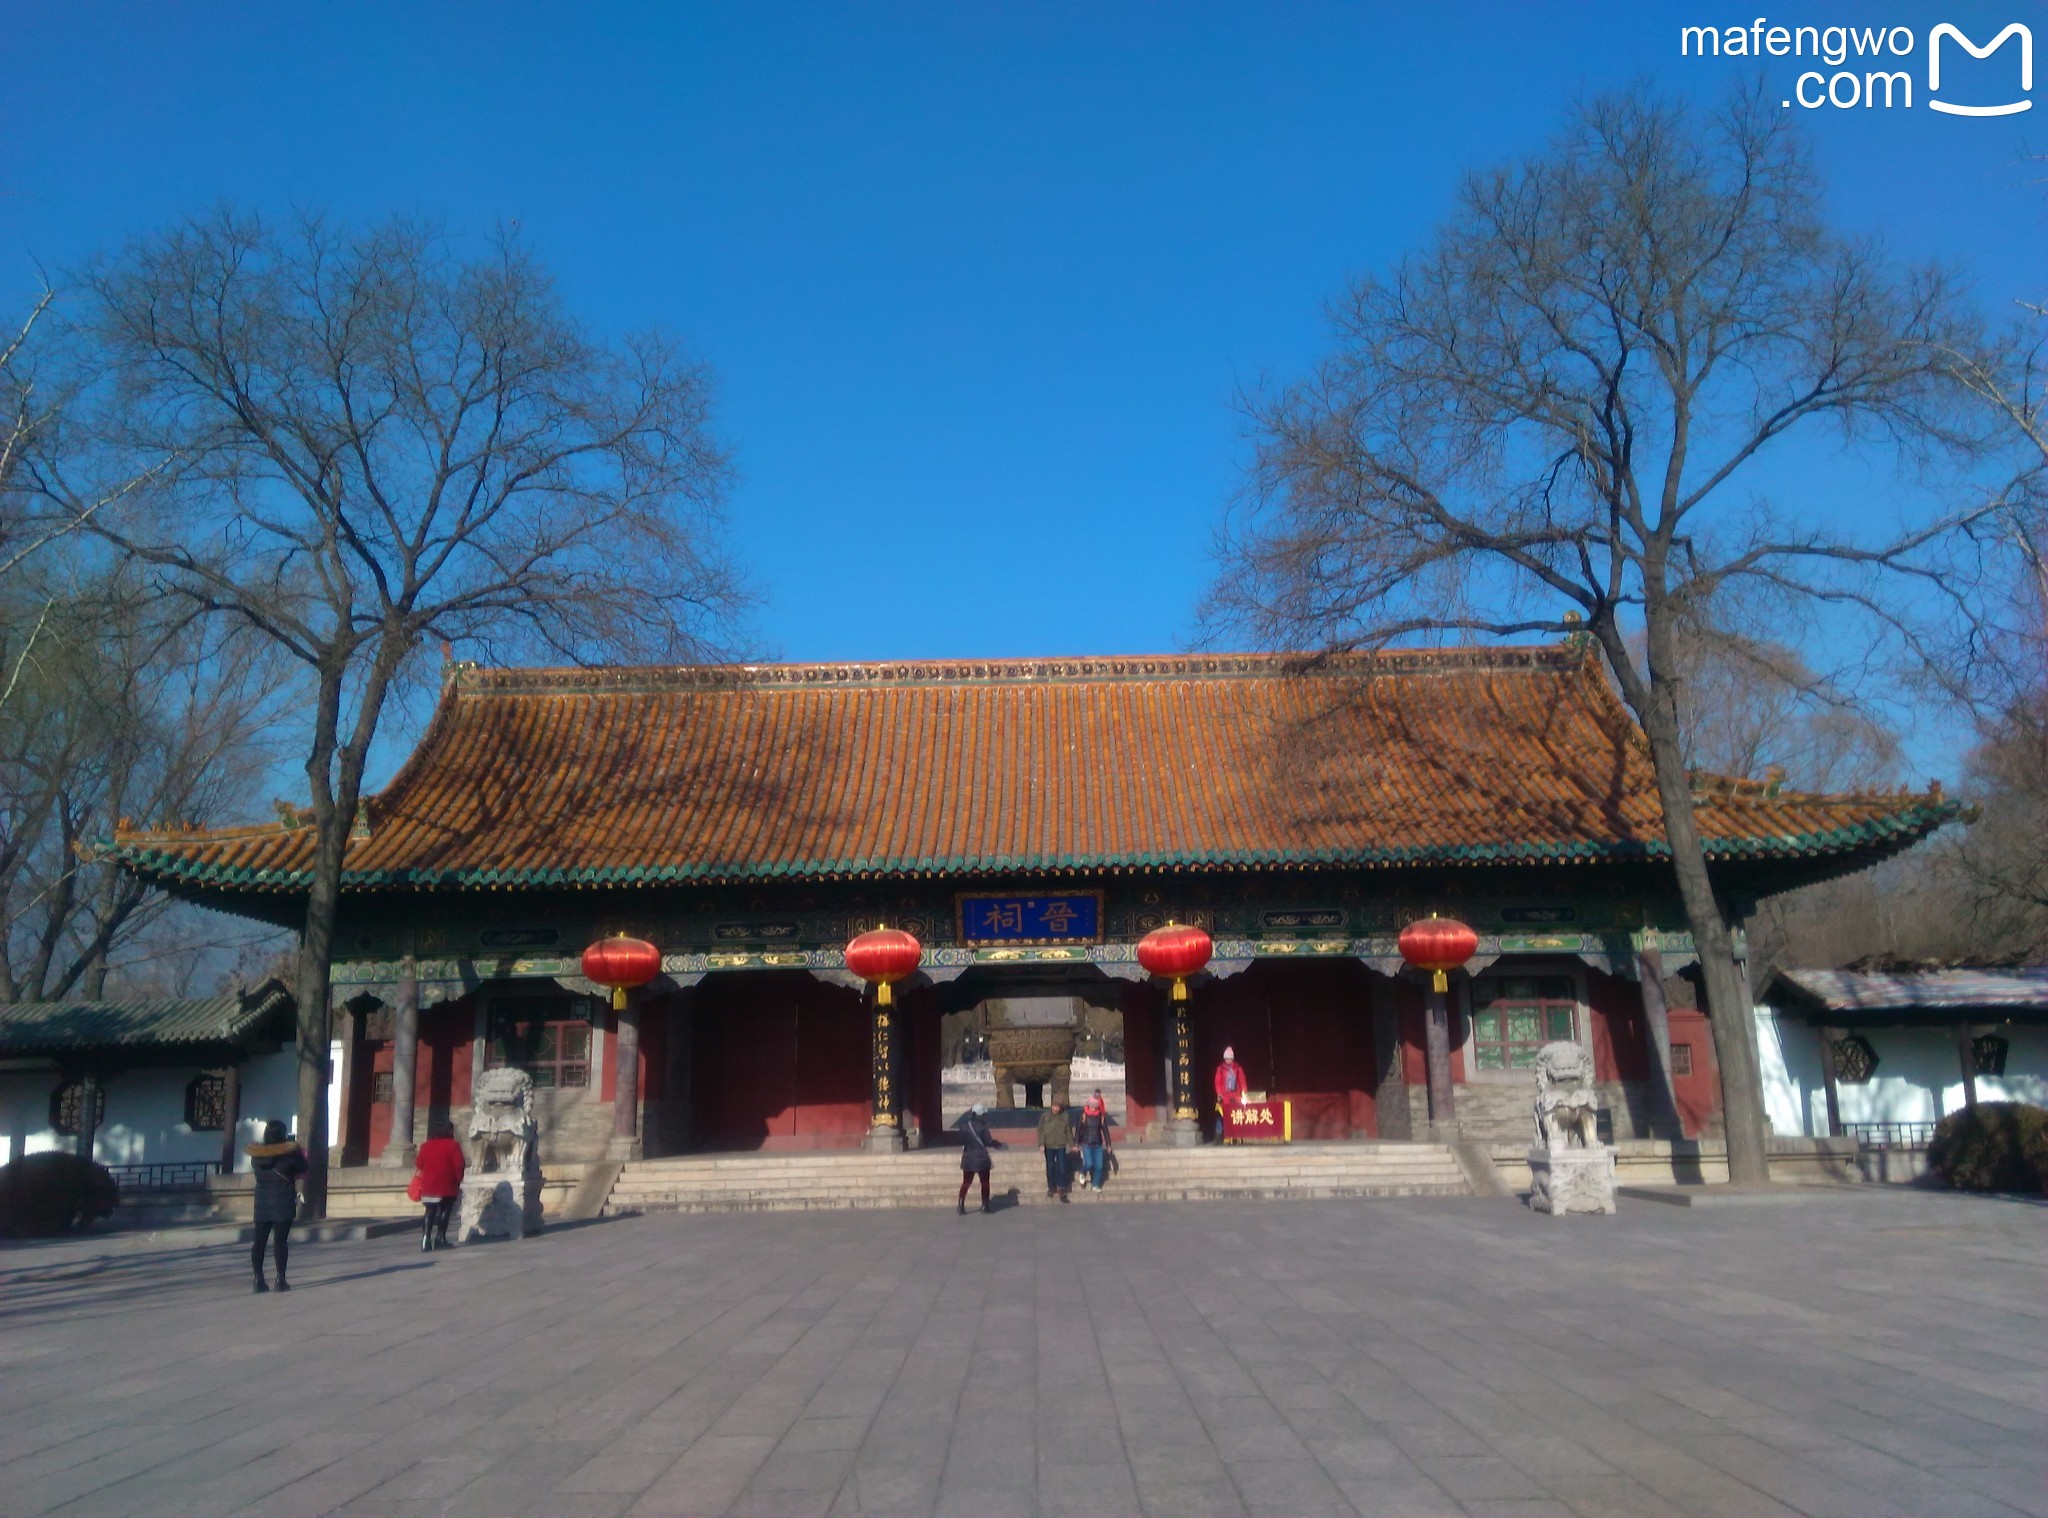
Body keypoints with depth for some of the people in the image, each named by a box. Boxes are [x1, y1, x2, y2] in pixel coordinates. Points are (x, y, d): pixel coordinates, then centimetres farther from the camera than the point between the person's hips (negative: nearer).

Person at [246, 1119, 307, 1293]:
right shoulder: (290, 1152, -8)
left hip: (262, 1200, 4)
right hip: (284, 1201, -4)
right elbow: (302, 1172, 3)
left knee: (260, 1240, 5)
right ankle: (280, 1279, -6)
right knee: (280, 1240, -4)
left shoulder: (256, 1155, 3)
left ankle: (259, 1279, 3)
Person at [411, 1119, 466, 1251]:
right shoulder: (453, 1146, -7)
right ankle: (440, 1238, 3)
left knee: (430, 1212, 12)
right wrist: (458, 1181, 3)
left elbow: (419, 1165, 12)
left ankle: (426, 1238, 0)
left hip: (428, 1187, 4)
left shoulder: (425, 1146, 8)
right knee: (444, 1211, 7)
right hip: (447, 1187, -4)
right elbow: (459, 1166, -10)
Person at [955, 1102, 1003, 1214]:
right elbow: (988, 1142, -11)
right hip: (982, 1158, -4)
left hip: (968, 1158, 4)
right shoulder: (982, 1127, -13)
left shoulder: (964, 1126, -2)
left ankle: (960, 1205, 2)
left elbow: (960, 1141, 1)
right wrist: (998, 1144, 6)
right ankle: (984, 1206, 10)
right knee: (985, 1182, 10)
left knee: (966, 1182, 11)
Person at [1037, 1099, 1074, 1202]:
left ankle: (1061, 1188, 6)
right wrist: (1041, 1144, -12)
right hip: (1049, 1146, 0)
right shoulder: (1045, 1116, -5)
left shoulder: (1065, 1116, -1)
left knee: (1061, 1167, -2)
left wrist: (1072, 1144, 9)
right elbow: (1040, 1130, -3)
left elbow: (1069, 1131, 7)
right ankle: (1051, 1187, 19)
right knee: (1050, 1167, 7)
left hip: (1061, 1146, 0)